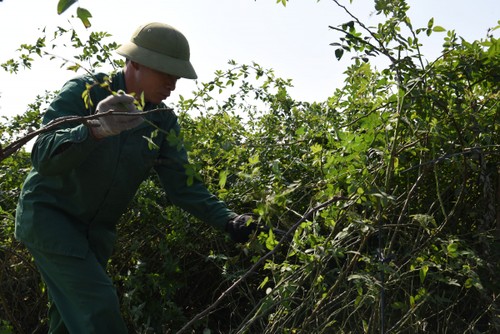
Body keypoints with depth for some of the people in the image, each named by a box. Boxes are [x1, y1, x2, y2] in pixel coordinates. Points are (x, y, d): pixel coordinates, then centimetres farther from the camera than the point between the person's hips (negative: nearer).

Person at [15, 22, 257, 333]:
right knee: (100, 307, -19)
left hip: (96, 230, 6)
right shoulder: (84, 92, -17)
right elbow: (44, 157, -30)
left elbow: (183, 184, -5)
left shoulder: (164, 121, -2)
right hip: (49, 213, -6)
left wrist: (228, 220, -21)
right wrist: (96, 129, -49)